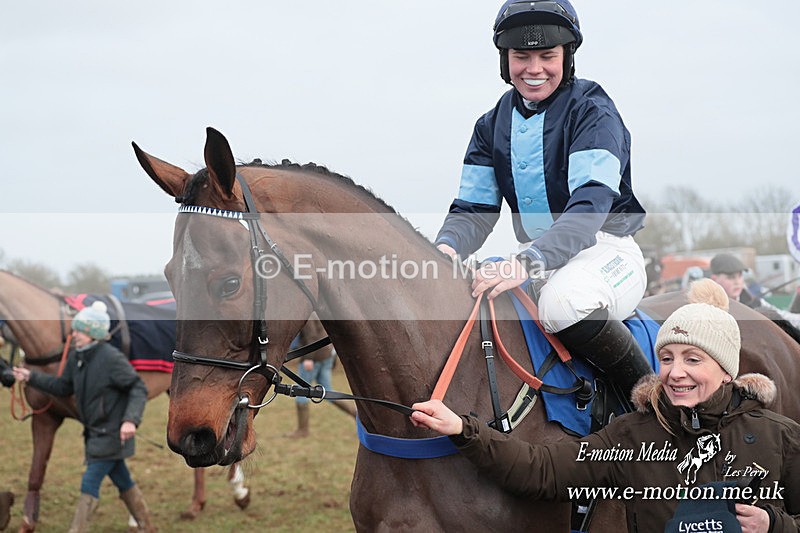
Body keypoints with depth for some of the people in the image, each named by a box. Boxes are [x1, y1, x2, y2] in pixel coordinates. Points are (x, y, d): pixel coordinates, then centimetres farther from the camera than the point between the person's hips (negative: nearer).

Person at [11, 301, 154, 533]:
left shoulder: (112, 358, -22)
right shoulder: (76, 357, 2)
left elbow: (139, 389, -21)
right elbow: (62, 386, 13)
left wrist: (131, 419, -32)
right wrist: (31, 378, 4)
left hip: (111, 433, -8)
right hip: (95, 433, 8)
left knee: (90, 483, -6)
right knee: (122, 481, 18)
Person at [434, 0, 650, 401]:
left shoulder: (592, 112, -10)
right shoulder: (493, 125, 10)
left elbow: (590, 203, -24)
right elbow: (473, 209, 7)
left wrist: (527, 262, -39)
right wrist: (447, 247, -19)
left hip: (605, 250, -6)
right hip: (536, 260, 6)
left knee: (563, 302, -38)